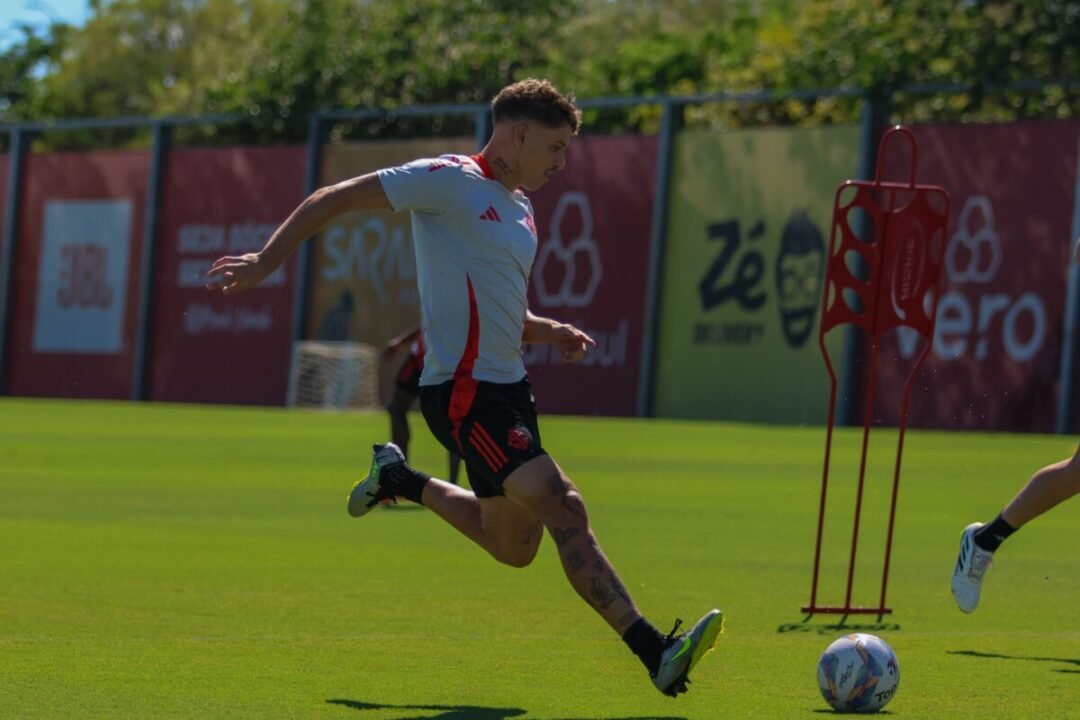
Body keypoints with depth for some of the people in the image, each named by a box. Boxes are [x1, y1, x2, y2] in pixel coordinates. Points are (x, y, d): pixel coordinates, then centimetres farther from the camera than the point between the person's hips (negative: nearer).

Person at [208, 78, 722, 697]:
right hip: (465, 392, -9)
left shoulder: (518, 210, 17)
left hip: (508, 386, 9)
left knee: (513, 548, 16)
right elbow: (332, 201, -7)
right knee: (565, 511, -19)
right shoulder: (450, 181, -8)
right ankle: (655, 652, -23)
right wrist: (266, 263, -13)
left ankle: (401, 480, 35)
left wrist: (550, 332, 10)